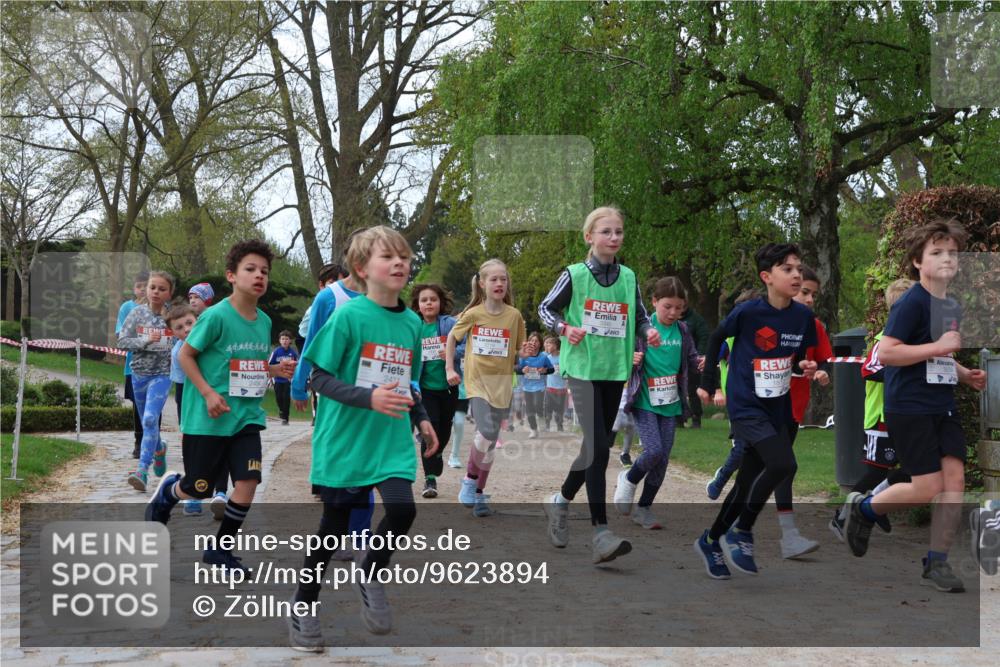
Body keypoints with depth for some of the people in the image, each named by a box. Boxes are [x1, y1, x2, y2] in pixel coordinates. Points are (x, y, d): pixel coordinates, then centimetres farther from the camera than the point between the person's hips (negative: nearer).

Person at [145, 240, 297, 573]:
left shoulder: (264, 321, 5)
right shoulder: (216, 315, -15)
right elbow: (185, 355, -8)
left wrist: (277, 370, -2)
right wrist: (209, 392, -17)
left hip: (247, 417, 5)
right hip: (208, 419, -5)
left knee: (248, 482, -7)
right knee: (200, 489, 3)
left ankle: (220, 548, 12)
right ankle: (168, 490, 39)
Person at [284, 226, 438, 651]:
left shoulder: (412, 322, 6)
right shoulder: (349, 316, -12)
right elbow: (319, 379, -13)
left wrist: (421, 418, 5)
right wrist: (369, 398, -25)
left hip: (392, 440, 4)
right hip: (345, 439, -4)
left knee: (402, 509, -18)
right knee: (335, 528, 5)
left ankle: (371, 577, 11)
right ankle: (303, 607, 28)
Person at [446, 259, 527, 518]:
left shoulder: (514, 315, -1)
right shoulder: (473, 314, -3)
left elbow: (520, 349, 10)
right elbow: (451, 338, 10)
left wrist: (524, 352, -12)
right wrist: (449, 369, 4)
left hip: (502, 384, 2)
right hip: (477, 381, -2)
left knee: (491, 441, 5)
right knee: (487, 432, -20)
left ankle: (478, 493, 18)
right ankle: (470, 479, 4)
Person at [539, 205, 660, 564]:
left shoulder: (628, 277, 7)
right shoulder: (574, 274, -4)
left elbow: (639, 316, 17)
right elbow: (545, 309, 4)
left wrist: (649, 332, -5)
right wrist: (565, 328, -15)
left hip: (615, 371, 5)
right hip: (583, 369, -5)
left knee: (597, 446, 11)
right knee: (598, 447, -15)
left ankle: (561, 500, 35)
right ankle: (601, 532, -15)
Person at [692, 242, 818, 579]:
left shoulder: (804, 317, -4)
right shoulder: (747, 312, -15)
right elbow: (716, 338, 2)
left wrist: (806, 368, -11)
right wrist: (708, 383, 7)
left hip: (779, 410, 5)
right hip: (746, 407, -5)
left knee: (748, 483, 13)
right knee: (782, 463, -26)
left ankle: (710, 541, 34)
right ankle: (741, 532, -7)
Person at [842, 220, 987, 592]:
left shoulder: (952, 307, 14)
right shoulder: (912, 302, -12)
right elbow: (885, 352, -20)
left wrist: (966, 375, 10)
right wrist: (938, 347, -22)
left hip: (943, 406, 8)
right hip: (909, 406, -8)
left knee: (955, 478, -3)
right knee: (929, 488, -8)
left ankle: (936, 563, 7)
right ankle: (863, 508, 17)